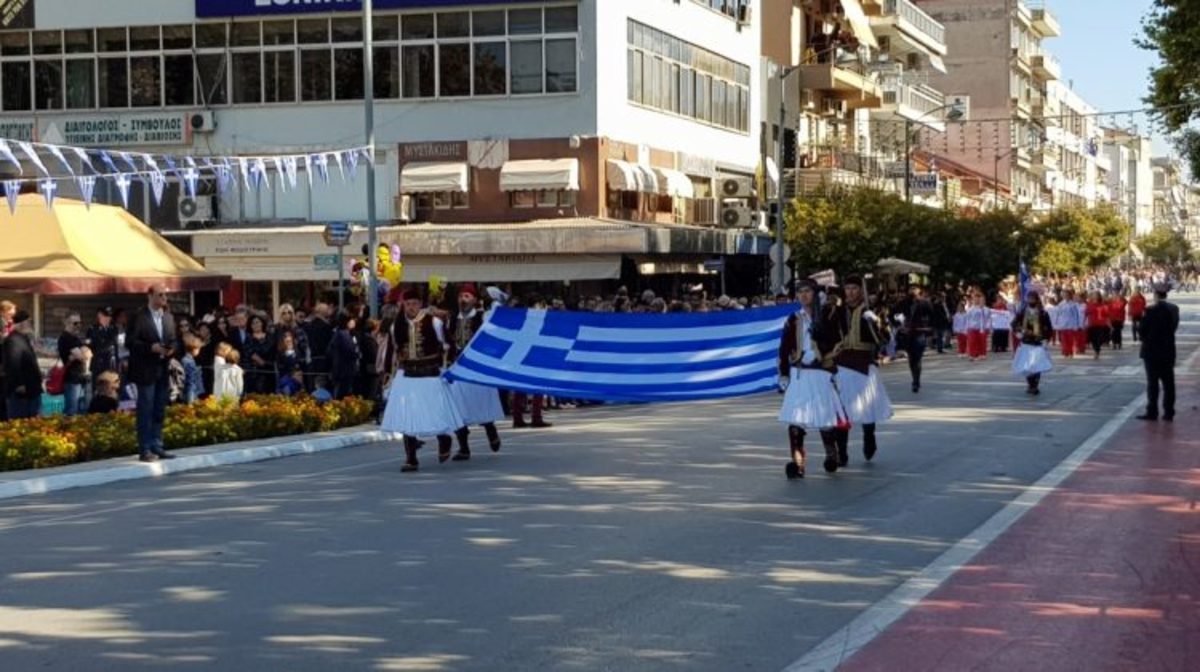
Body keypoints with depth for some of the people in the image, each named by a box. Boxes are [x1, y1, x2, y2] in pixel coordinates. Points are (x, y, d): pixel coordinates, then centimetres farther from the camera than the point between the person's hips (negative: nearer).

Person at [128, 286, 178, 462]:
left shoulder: (168, 317, 12)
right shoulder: (139, 317, -8)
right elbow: (130, 341, -11)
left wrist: (171, 349, -4)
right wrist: (151, 347, -19)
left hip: (163, 370, 6)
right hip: (146, 370, -6)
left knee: (160, 411, 9)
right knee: (145, 410, -3)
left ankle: (156, 446, 16)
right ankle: (145, 449, 0)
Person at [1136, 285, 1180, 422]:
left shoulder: (1151, 311, -17)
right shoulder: (1174, 309, 1)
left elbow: (1144, 330, -12)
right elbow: (1174, 327, 6)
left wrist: (1145, 341, 7)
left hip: (1152, 350, -5)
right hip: (1168, 350, 5)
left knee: (1152, 382, 1)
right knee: (1168, 382, 8)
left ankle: (1152, 412, 2)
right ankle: (1168, 412, 9)